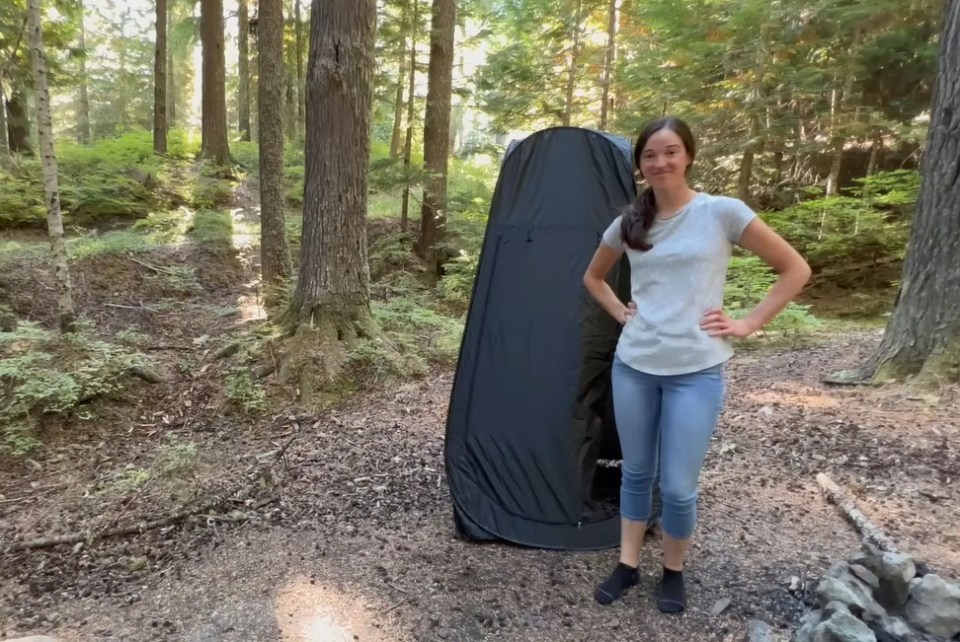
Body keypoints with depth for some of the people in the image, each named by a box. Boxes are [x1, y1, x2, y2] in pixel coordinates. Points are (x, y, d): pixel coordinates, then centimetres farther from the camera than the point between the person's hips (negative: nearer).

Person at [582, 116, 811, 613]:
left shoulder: (722, 212, -5)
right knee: (635, 473, 15)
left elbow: (795, 270, -1)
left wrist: (749, 324, -6)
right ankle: (627, 565, 33)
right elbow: (593, 277, 23)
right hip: (633, 366, 4)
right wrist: (620, 312, 8)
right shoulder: (628, 223, 6)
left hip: (695, 372, -3)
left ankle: (673, 573, 29)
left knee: (678, 486, 2)